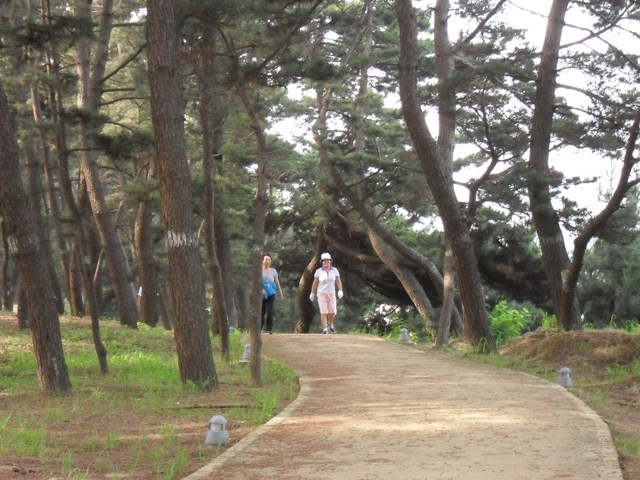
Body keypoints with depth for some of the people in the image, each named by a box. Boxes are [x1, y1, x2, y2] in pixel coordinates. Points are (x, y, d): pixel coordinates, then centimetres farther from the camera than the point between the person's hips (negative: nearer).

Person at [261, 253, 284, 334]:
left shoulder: (273, 271, 11)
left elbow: (277, 282, 15)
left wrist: (280, 293, 14)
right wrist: (261, 289, -22)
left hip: (271, 293, 1)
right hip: (262, 294, -1)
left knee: (270, 312, -9)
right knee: (261, 312, 2)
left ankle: (269, 329, -5)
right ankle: (259, 328, 18)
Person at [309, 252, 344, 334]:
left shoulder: (334, 270, 1)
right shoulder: (318, 271, -2)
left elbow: (338, 281, 0)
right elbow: (315, 283, 3)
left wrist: (340, 291, -14)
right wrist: (312, 293, 4)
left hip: (331, 294, 2)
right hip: (321, 294, -2)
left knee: (332, 312, -4)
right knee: (324, 312, -11)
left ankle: (330, 323, 25)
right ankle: (325, 328, -8)